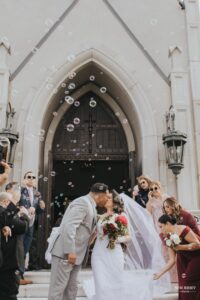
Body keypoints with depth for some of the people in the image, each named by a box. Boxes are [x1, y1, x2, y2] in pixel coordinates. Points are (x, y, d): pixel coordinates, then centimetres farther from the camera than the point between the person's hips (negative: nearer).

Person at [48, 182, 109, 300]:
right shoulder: (83, 202, -15)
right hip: (65, 253, -10)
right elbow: (69, 226, -25)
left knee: (71, 289, 14)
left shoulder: (90, 206, 16)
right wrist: (70, 251, -28)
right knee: (58, 288, -2)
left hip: (75, 255, 10)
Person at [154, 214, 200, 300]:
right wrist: (160, 272, 0)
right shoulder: (168, 238, 2)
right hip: (187, 260, 7)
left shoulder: (183, 230, -20)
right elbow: (172, 260, 3)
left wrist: (180, 247, -29)